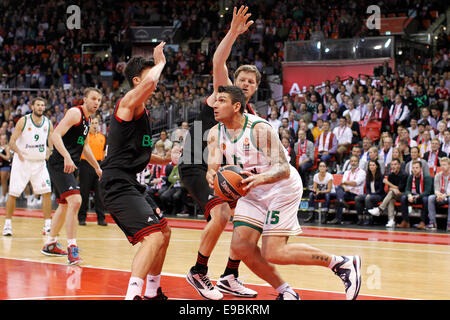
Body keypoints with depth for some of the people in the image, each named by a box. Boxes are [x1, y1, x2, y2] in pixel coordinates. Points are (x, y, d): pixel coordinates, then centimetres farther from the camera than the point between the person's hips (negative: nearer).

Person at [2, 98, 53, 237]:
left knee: (47, 192, -8)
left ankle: (47, 225, -1)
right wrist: (18, 151, -31)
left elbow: (52, 144, 9)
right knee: (13, 193, -3)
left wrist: (49, 152, -13)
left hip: (39, 163, 3)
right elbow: (12, 141, -11)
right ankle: (8, 224, 11)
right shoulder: (23, 121, -9)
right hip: (22, 161, -3)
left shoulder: (48, 123, 1)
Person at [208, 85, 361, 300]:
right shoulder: (215, 133, -5)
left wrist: (261, 178, -50)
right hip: (253, 193, 7)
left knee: (273, 253, -15)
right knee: (240, 247, -6)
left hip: (282, 187, -7)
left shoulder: (259, 129, -25)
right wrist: (212, 175, -39)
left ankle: (342, 263, -2)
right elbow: (212, 167, -14)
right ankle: (285, 292, 11)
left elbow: (284, 169, -30)